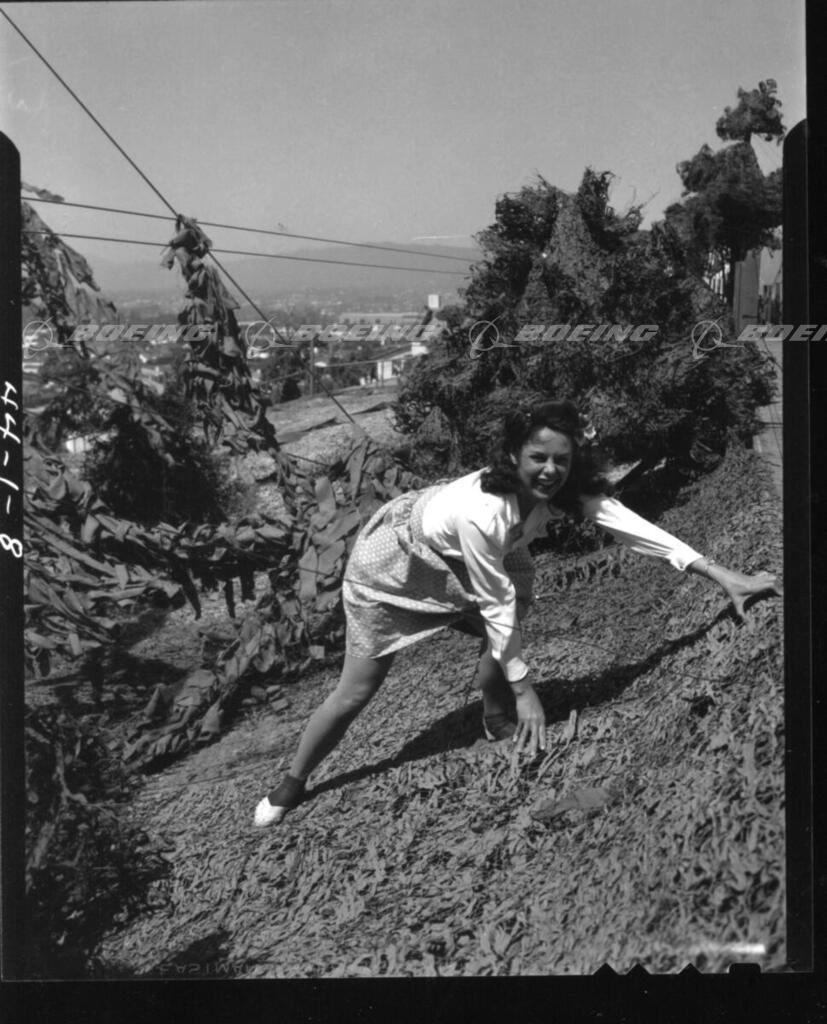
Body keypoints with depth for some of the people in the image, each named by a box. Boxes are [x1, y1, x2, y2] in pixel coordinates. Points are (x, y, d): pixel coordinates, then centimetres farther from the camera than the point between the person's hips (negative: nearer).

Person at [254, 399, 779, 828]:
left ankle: (499, 722, 10)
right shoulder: (480, 512, -41)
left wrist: (724, 576, -38)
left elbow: (628, 523, -30)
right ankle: (291, 785, 20)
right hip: (390, 563, -6)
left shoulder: (568, 489, -24)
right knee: (356, 693, -2)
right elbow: (494, 604, -33)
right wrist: (524, 688, -25)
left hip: (453, 562, 7)